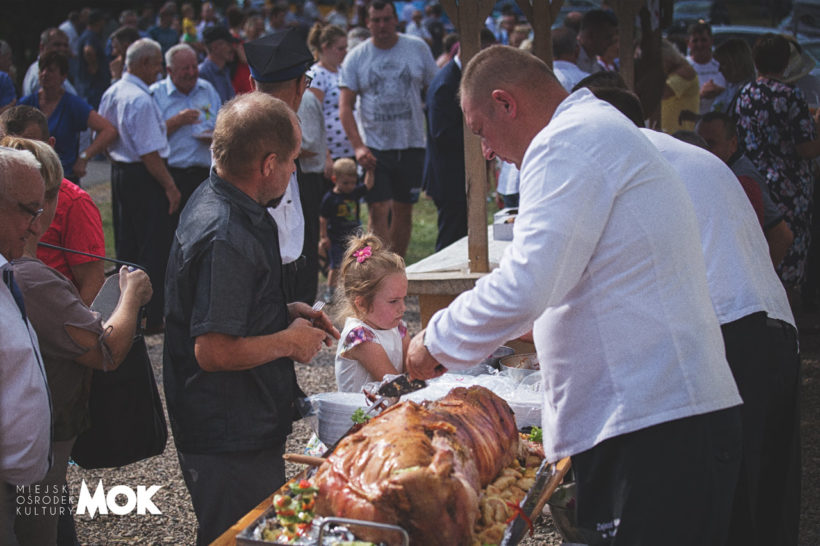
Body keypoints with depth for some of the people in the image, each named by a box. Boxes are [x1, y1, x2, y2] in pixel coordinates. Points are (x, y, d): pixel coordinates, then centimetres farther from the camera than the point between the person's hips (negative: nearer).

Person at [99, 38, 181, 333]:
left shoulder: (111, 93, 9)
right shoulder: (141, 100, -20)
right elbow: (149, 153, -22)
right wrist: (170, 186, -17)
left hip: (119, 172, 10)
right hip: (144, 177, -10)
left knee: (126, 245, 17)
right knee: (153, 249, -2)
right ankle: (150, 317, 1)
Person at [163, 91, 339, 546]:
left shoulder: (212, 200, 7)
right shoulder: (227, 237, -27)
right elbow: (213, 351, -29)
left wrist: (287, 312, 10)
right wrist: (290, 341, -14)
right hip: (232, 442, -10)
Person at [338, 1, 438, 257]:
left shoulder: (418, 48, 4)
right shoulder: (355, 58, 1)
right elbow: (345, 106, -2)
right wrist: (358, 146, -14)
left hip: (411, 145, 2)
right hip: (374, 147, -1)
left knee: (404, 210, 9)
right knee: (378, 211, -9)